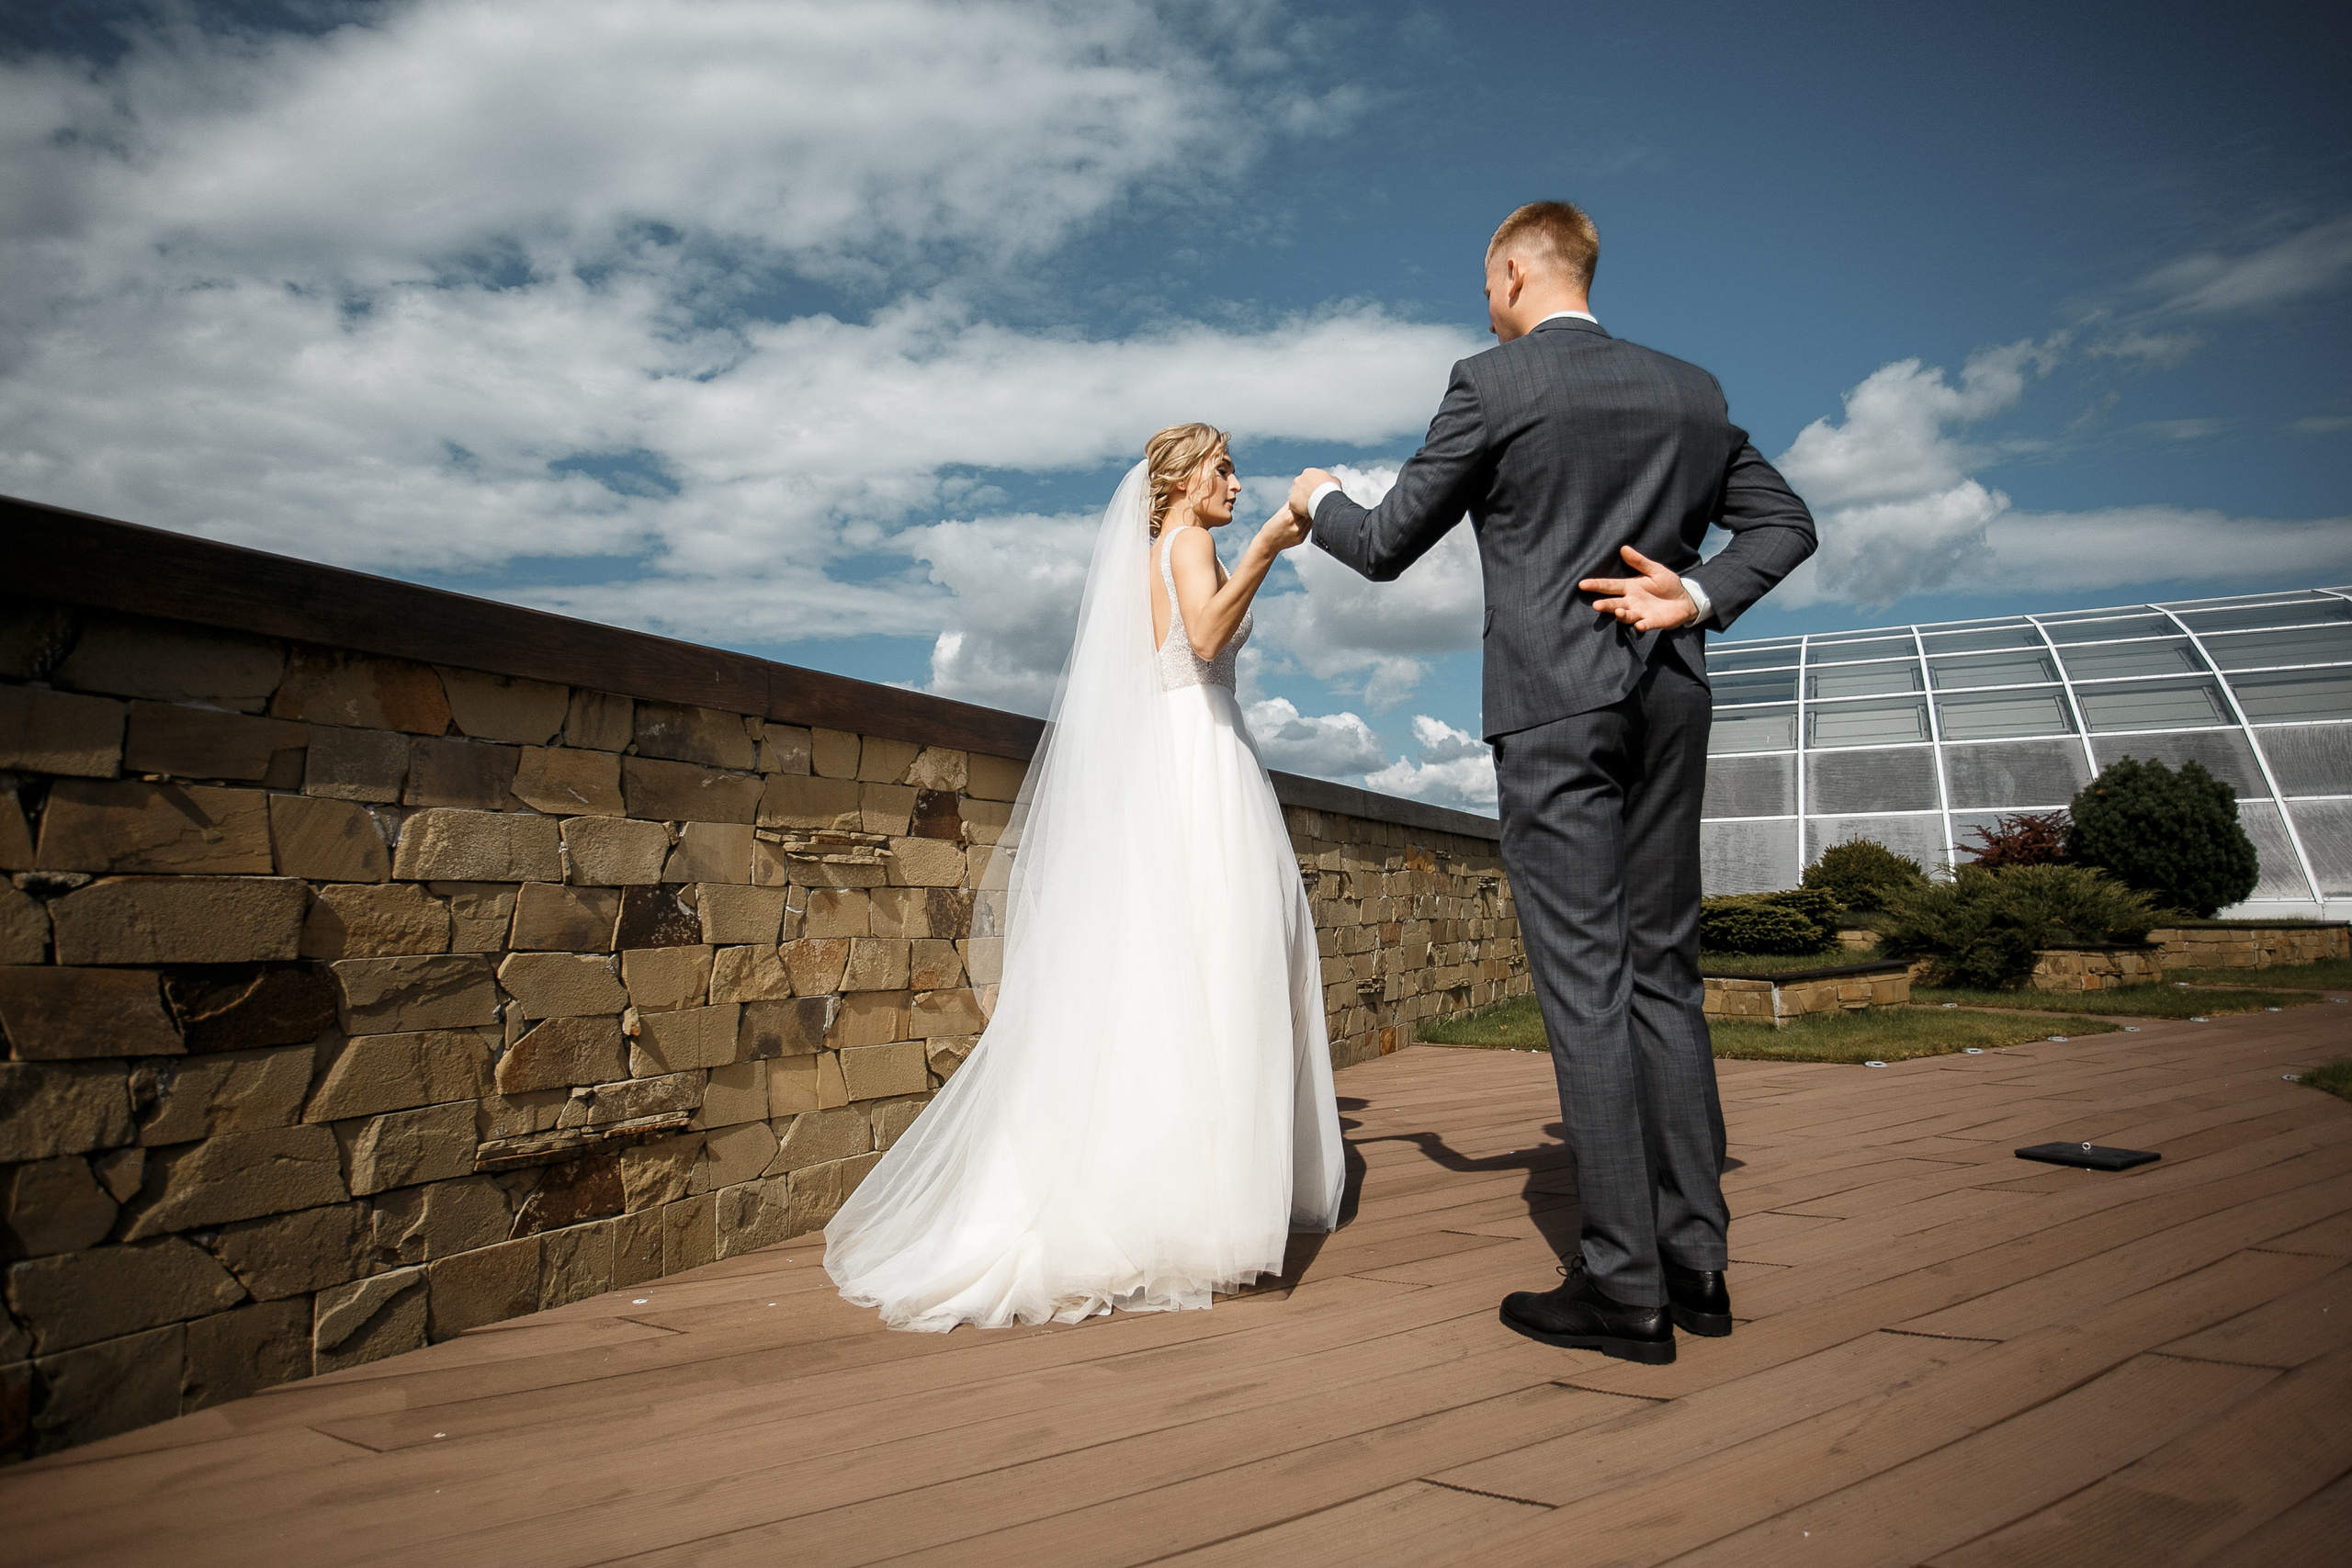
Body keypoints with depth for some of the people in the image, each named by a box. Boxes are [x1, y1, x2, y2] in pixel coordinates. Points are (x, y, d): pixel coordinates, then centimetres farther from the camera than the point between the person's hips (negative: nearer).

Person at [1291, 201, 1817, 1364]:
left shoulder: (1493, 383, -3)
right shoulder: (1690, 390, 15)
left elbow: (1387, 546, 1)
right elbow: (1786, 523, 16)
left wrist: (1320, 502, 21)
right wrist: (1699, 597, 2)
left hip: (1552, 708, -6)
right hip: (1669, 701, 6)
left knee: (1585, 982, -5)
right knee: (1662, 972, 10)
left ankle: (1624, 1286, -1)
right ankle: (1694, 1260, 15)